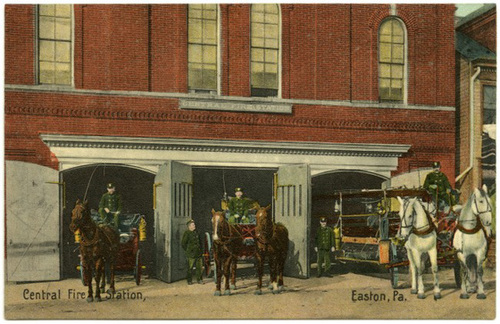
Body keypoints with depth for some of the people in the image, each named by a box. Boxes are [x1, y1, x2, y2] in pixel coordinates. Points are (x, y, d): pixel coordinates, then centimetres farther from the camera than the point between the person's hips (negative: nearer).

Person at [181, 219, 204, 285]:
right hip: (191, 254, -6)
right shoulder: (187, 233, -9)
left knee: (199, 267, 6)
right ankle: (189, 281, 11)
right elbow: (183, 243, -6)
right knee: (190, 268, 1)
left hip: (198, 253, 6)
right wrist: (187, 251, -2)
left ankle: (199, 279, 16)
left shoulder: (196, 232, 11)